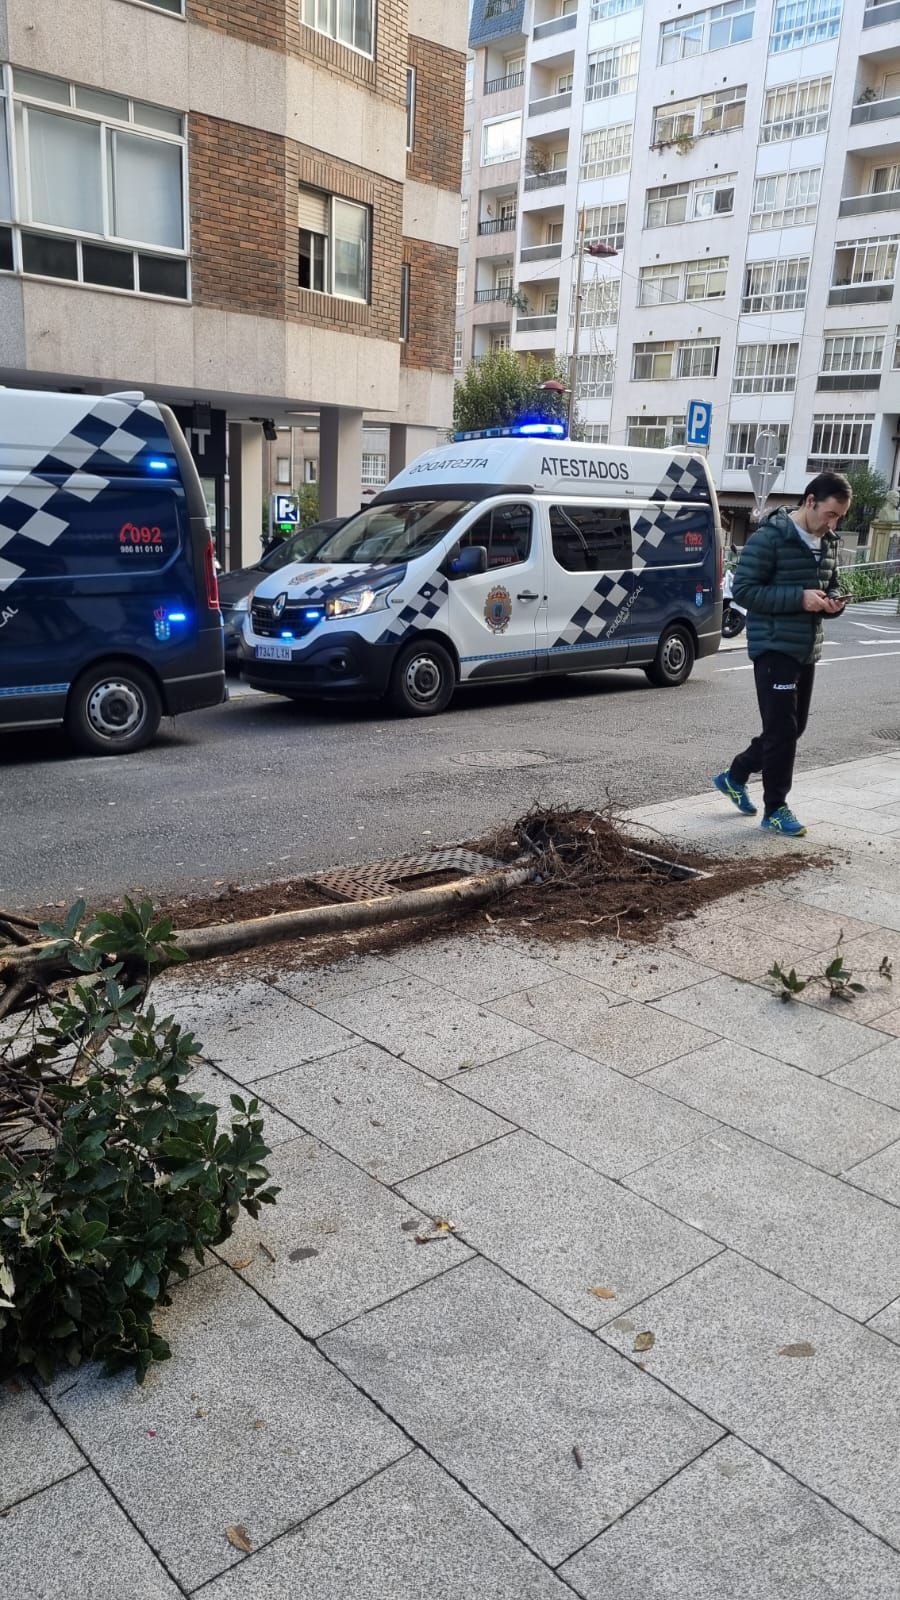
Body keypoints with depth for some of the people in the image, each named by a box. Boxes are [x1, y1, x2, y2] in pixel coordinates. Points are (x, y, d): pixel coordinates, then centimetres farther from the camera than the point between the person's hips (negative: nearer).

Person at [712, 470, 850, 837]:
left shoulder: (828, 542, 11)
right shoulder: (770, 537, -13)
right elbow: (744, 589, -16)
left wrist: (833, 602, -1)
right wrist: (799, 598, -22)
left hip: (807, 651, 8)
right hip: (774, 648, -8)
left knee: (792, 727, 15)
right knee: (781, 730, -4)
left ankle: (734, 776, 32)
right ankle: (775, 810, 8)